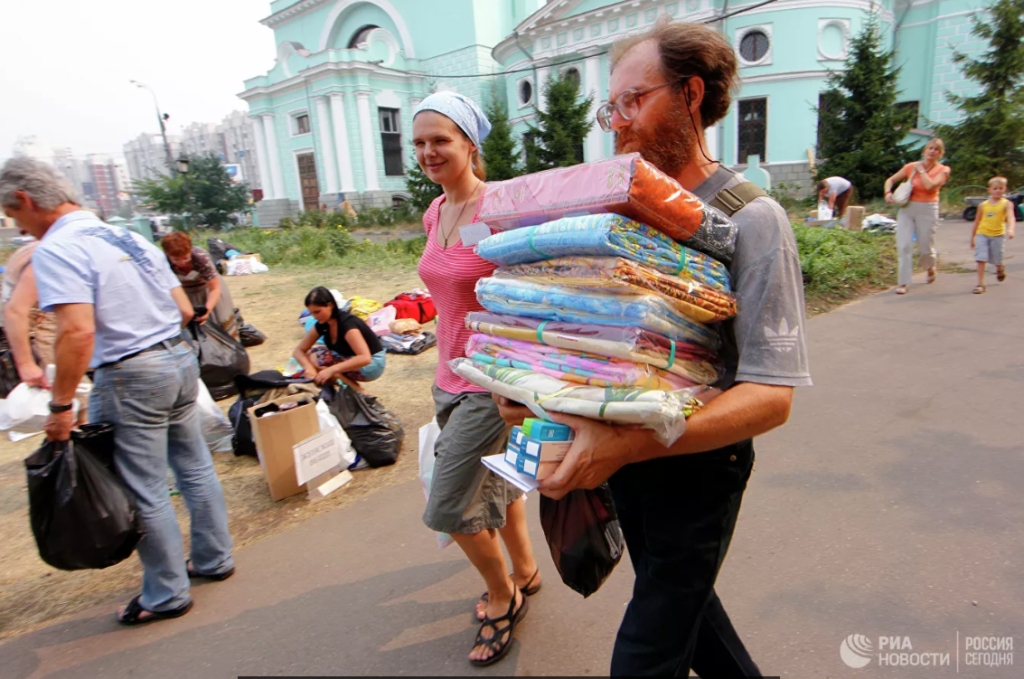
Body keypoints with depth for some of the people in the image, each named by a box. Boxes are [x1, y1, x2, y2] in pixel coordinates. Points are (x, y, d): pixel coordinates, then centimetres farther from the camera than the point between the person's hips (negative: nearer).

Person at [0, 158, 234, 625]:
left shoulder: (54, 250, -12)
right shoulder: (131, 238, 12)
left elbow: (78, 331, -24)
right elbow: (185, 311, 13)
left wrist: (60, 405, -17)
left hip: (131, 379, -8)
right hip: (181, 360, 8)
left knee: (145, 492, 6)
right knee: (194, 467, 18)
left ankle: (167, 595, 21)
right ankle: (213, 560, 34)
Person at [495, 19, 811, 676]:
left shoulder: (751, 219, -18)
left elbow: (770, 397, -24)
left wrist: (628, 443, -36)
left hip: (698, 465, -6)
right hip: (625, 455, 6)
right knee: (681, 595, 26)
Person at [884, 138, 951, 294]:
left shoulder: (943, 170, -1)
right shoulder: (911, 167, 5)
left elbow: (931, 186, -19)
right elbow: (890, 180, 12)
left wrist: (921, 170, -7)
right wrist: (888, 193, -8)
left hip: (927, 210, -1)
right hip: (907, 208, 1)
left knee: (925, 248, 6)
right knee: (904, 245, -8)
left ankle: (931, 267, 42)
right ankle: (903, 283, -4)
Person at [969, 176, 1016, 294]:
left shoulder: (1007, 204, -3)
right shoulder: (983, 205, 4)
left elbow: (1010, 217, -19)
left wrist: (1010, 229, -39)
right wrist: (972, 237, 15)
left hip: (997, 235, -1)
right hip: (982, 234, 1)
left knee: (997, 259, 11)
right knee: (981, 258, -9)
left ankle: (1000, 270, 46)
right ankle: (980, 284, -6)